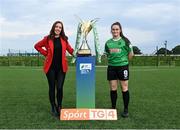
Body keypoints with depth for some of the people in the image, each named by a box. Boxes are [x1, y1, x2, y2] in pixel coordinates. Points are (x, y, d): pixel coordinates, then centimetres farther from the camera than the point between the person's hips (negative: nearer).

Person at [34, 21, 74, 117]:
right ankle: (53, 108, 23)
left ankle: (59, 107, 16)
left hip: (61, 67, 1)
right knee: (52, 88, 8)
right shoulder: (47, 39, 1)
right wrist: (46, 53, 2)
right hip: (51, 67, -1)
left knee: (60, 88, -2)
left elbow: (70, 50, 7)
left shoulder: (64, 39, 5)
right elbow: (37, 46, 11)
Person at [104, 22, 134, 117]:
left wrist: (124, 61, 5)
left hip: (122, 66, -3)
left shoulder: (125, 41, -3)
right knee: (113, 89, 7)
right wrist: (112, 60, 9)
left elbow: (131, 54, 2)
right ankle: (113, 108, 20)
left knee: (124, 88, 0)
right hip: (111, 67, 3)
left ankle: (126, 110, 12)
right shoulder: (108, 42, 8)